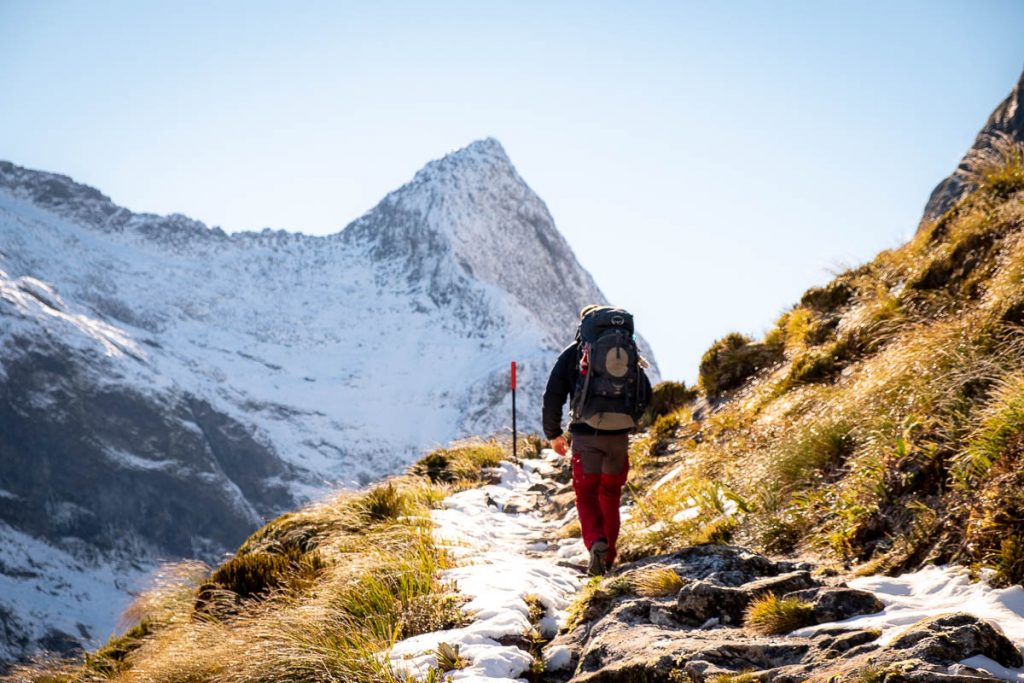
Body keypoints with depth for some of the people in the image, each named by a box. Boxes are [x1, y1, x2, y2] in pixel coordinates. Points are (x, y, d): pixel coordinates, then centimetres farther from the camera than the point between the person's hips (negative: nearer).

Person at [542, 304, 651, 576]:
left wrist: (553, 433, 11)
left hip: (586, 434, -3)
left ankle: (596, 543, -19)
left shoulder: (573, 353, 3)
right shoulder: (629, 351, 11)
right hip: (620, 435, 3)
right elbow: (646, 393, 13)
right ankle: (608, 556, 22)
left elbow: (553, 396, -1)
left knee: (586, 494, 6)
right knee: (610, 493, 18)